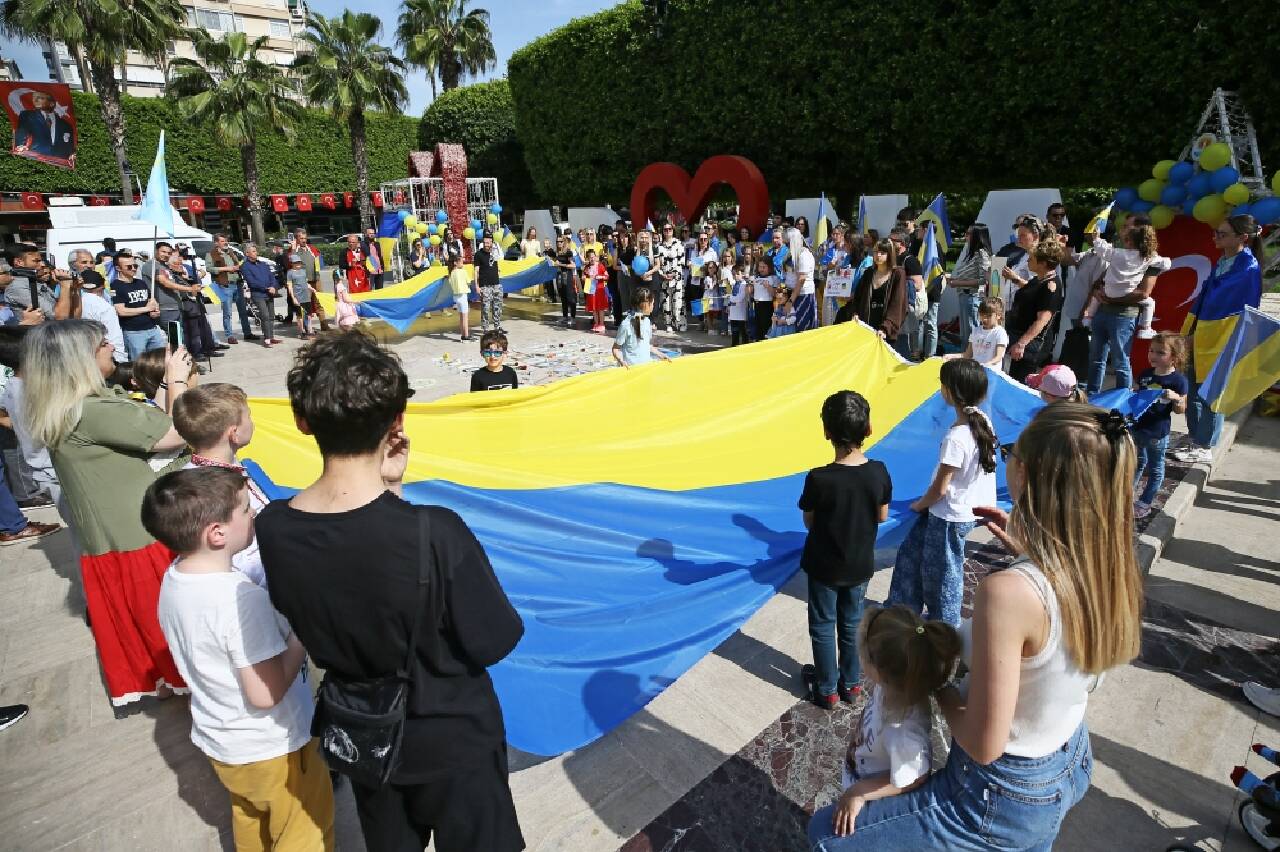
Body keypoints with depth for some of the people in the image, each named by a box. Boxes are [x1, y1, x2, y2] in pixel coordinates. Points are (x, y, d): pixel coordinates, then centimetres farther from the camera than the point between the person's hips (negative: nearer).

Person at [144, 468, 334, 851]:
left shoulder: (173, 581, -9)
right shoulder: (242, 598, -35)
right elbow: (266, 694, -29)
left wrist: (277, 628, 0)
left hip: (219, 741, 8)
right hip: (270, 749, -7)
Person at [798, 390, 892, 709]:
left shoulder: (819, 479, -28)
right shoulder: (879, 472, -17)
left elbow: (809, 521, -12)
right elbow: (882, 516, -2)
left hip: (825, 567, -4)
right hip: (860, 565, 4)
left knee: (823, 627, 17)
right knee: (852, 624, 24)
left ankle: (827, 689, 32)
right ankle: (850, 682, 41)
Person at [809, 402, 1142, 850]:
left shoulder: (1007, 593, -37)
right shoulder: (1111, 565, -14)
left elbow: (984, 745, -28)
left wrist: (938, 685, -10)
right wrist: (1026, 550, 7)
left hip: (1007, 795, -7)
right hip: (1073, 768, 8)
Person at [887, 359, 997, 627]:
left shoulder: (956, 439, -30)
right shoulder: (983, 421, -4)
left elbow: (939, 487, -21)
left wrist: (919, 505, 1)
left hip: (950, 517, -9)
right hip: (966, 508, 9)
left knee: (941, 574, 13)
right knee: (910, 554, 21)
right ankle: (902, 606, 37)